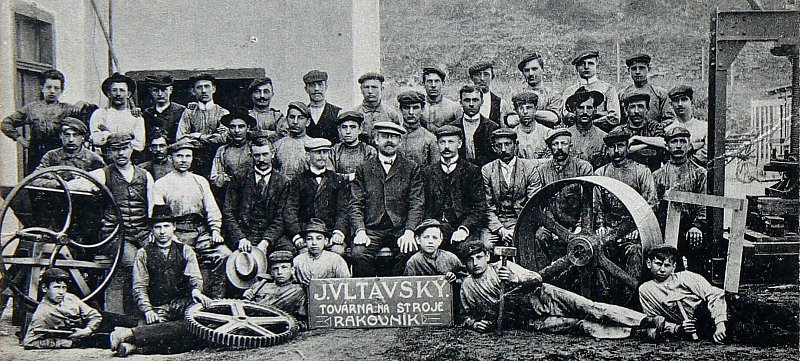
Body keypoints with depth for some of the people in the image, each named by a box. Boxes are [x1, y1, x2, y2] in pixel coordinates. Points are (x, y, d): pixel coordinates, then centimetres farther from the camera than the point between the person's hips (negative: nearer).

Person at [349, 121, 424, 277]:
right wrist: (360, 231, -11)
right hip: (371, 229, 0)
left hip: (401, 230, 0)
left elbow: (416, 204, 4)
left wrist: (409, 232, -12)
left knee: (407, 253, -30)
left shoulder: (412, 169, 13)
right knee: (358, 254, -28)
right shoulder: (363, 169, 14)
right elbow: (355, 205, 6)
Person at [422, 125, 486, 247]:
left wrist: (464, 229, -15)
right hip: (435, 228, 1)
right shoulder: (427, 172, 16)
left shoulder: (472, 171, 9)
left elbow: (480, 209, 2)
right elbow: (424, 207, 12)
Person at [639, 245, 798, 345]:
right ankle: (789, 339, -35)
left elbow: (714, 294, -1)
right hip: (699, 324, -3)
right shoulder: (646, 290, 11)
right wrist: (676, 329, -7)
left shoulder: (686, 277, 11)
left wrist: (720, 322, -17)